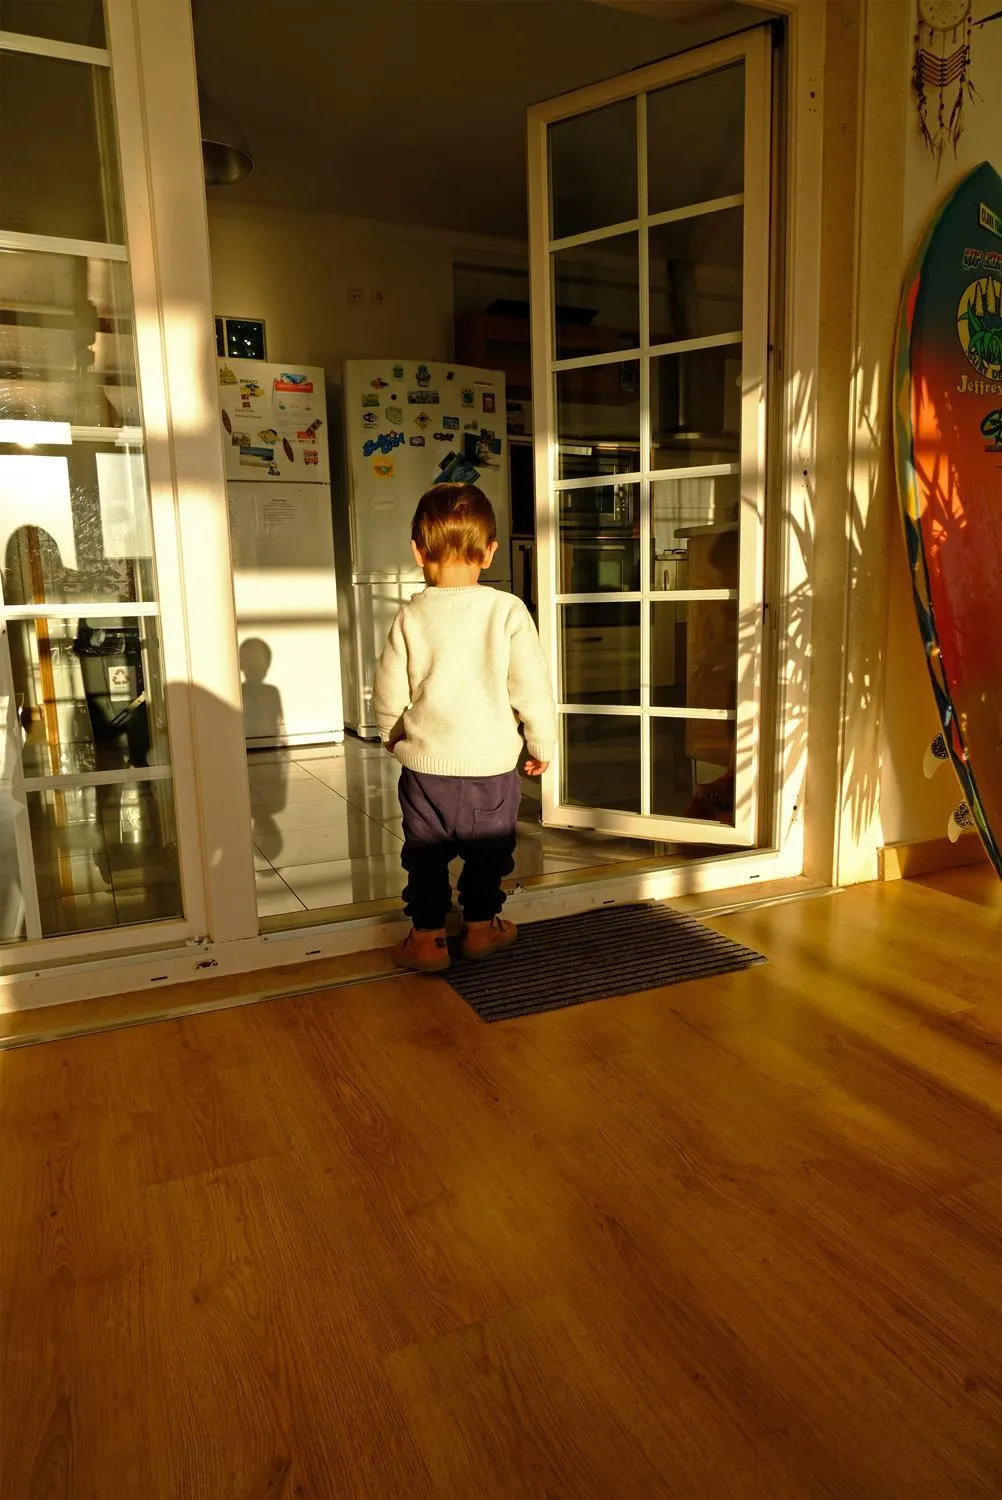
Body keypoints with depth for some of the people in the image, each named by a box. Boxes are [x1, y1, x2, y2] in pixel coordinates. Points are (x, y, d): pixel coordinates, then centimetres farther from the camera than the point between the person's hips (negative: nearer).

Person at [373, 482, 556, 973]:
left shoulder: (411, 616, -6)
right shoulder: (508, 610, -10)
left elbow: (388, 691, -1)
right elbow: (531, 686, -8)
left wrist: (392, 736, 19)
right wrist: (541, 744, 6)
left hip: (425, 764, 0)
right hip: (491, 764, 0)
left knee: (426, 854, 15)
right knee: (488, 854, 19)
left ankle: (426, 937, 21)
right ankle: (480, 927, 32)